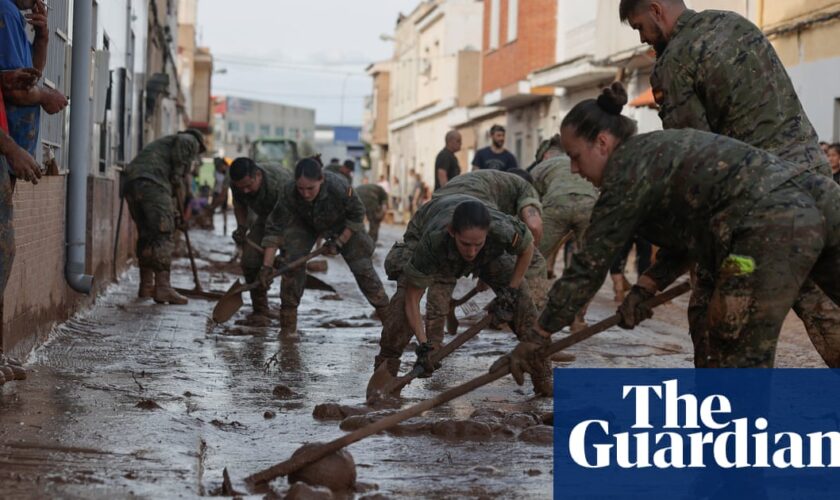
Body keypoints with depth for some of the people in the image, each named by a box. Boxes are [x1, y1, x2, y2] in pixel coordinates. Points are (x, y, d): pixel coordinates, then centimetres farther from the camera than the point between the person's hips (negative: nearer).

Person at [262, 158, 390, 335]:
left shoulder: (340, 187, -41)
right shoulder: (289, 193, -36)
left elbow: (357, 215, -21)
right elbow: (274, 228, -31)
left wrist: (339, 242, -21)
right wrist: (267, 266, -36)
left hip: (344, 226, -1)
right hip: (305, 224, 1)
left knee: (362, 266, -5)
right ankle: (288, 324, -5)